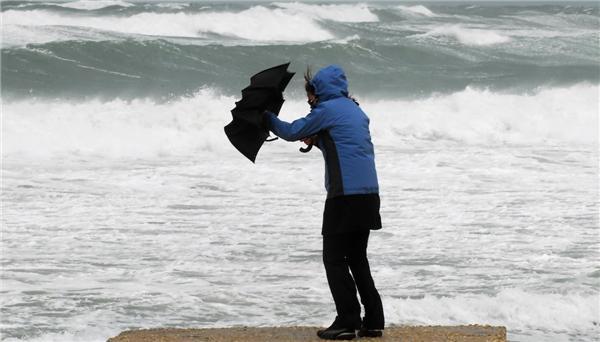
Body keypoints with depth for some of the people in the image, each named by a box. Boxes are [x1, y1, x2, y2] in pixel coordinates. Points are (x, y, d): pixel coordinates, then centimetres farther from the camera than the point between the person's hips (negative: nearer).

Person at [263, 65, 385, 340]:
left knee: (334, 258, -1)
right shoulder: (357, 111, 18)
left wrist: (267, 118, 19)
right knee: (357, 258, 15)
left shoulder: (327, 109, -5)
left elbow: (291, 132, 3)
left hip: (345, 195, -8)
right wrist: (316, 142, 20)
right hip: (369, 193, 8)